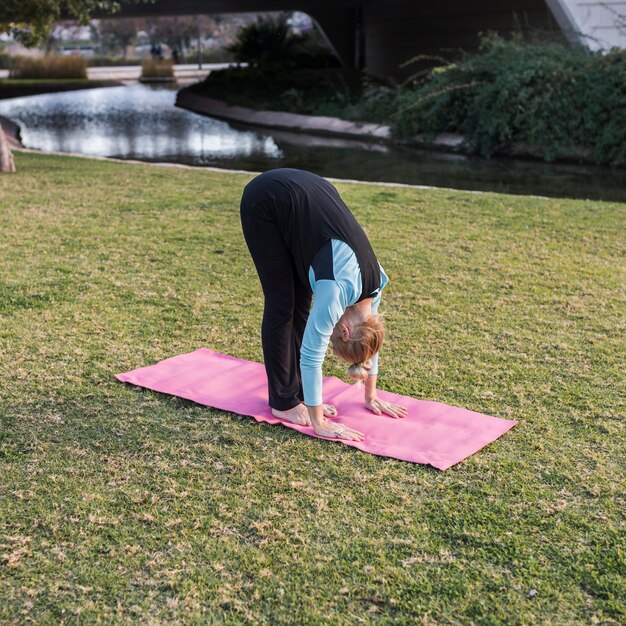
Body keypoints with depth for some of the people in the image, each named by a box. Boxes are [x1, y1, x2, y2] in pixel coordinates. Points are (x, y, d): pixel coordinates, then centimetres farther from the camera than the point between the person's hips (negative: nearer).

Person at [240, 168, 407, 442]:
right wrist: (318, 423, -18)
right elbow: (311, 355, -24)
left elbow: (368, 334, 9)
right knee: (282, 303, -3)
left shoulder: (374, 282, -6)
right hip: (266, 200, -7)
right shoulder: (337, 291, -26)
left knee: (301, 304, 7)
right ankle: (283, 403, 6)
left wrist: (371, 397, 16)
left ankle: (299, 394, 15)